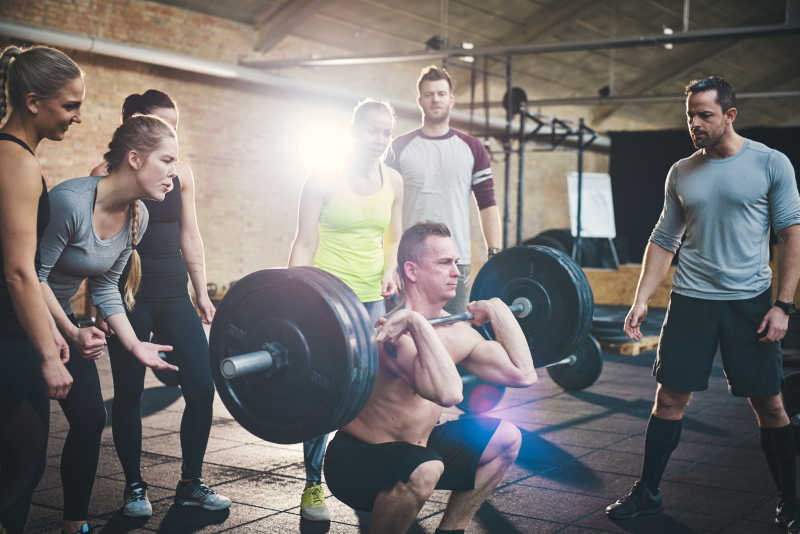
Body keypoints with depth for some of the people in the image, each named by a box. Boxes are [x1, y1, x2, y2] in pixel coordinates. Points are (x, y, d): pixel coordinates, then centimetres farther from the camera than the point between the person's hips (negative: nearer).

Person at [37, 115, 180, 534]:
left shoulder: (138, 217, -5)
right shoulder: (71, 201, -28)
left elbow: (105, 287, 4)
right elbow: (34, 274, -22)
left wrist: (135, 345, -2)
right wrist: (72, 333, -27)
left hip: (59, 316, 7)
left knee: (90, 419, 1)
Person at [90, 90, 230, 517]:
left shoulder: (180, 173, 9)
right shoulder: (107, 174, -4)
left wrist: (202, 293, 12)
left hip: (173, 293, 4)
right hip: (128, 295, -4)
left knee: (202, 386, -2)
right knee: (129, 393, 4)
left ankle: (191, 484, 13)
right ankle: (134, 486, 21)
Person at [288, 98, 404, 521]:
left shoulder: (393, 182, 7)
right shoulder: (324, 179, -8)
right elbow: (305, 242, -9)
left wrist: (390, 269, -3)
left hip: (373, 296, 5)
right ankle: (312, 485, 8)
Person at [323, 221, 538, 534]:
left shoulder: (457, 333, 0)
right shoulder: (395, 333, -28)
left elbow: (523, 375, 2)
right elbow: (448, 393, -44)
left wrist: (496, 309, 6)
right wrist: (417, 324, -40)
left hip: (411, 447, 9)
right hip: (354, 461, -9)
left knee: (506, 439, 11)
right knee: (424, 470, -38)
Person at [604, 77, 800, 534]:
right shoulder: (682, 174, 8)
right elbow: (664, 241, 12)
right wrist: (641, 300, 4)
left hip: (749, 302, -3)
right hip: (691, 301, 3)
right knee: (670, 398, 4)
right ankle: (648, 493, 16)